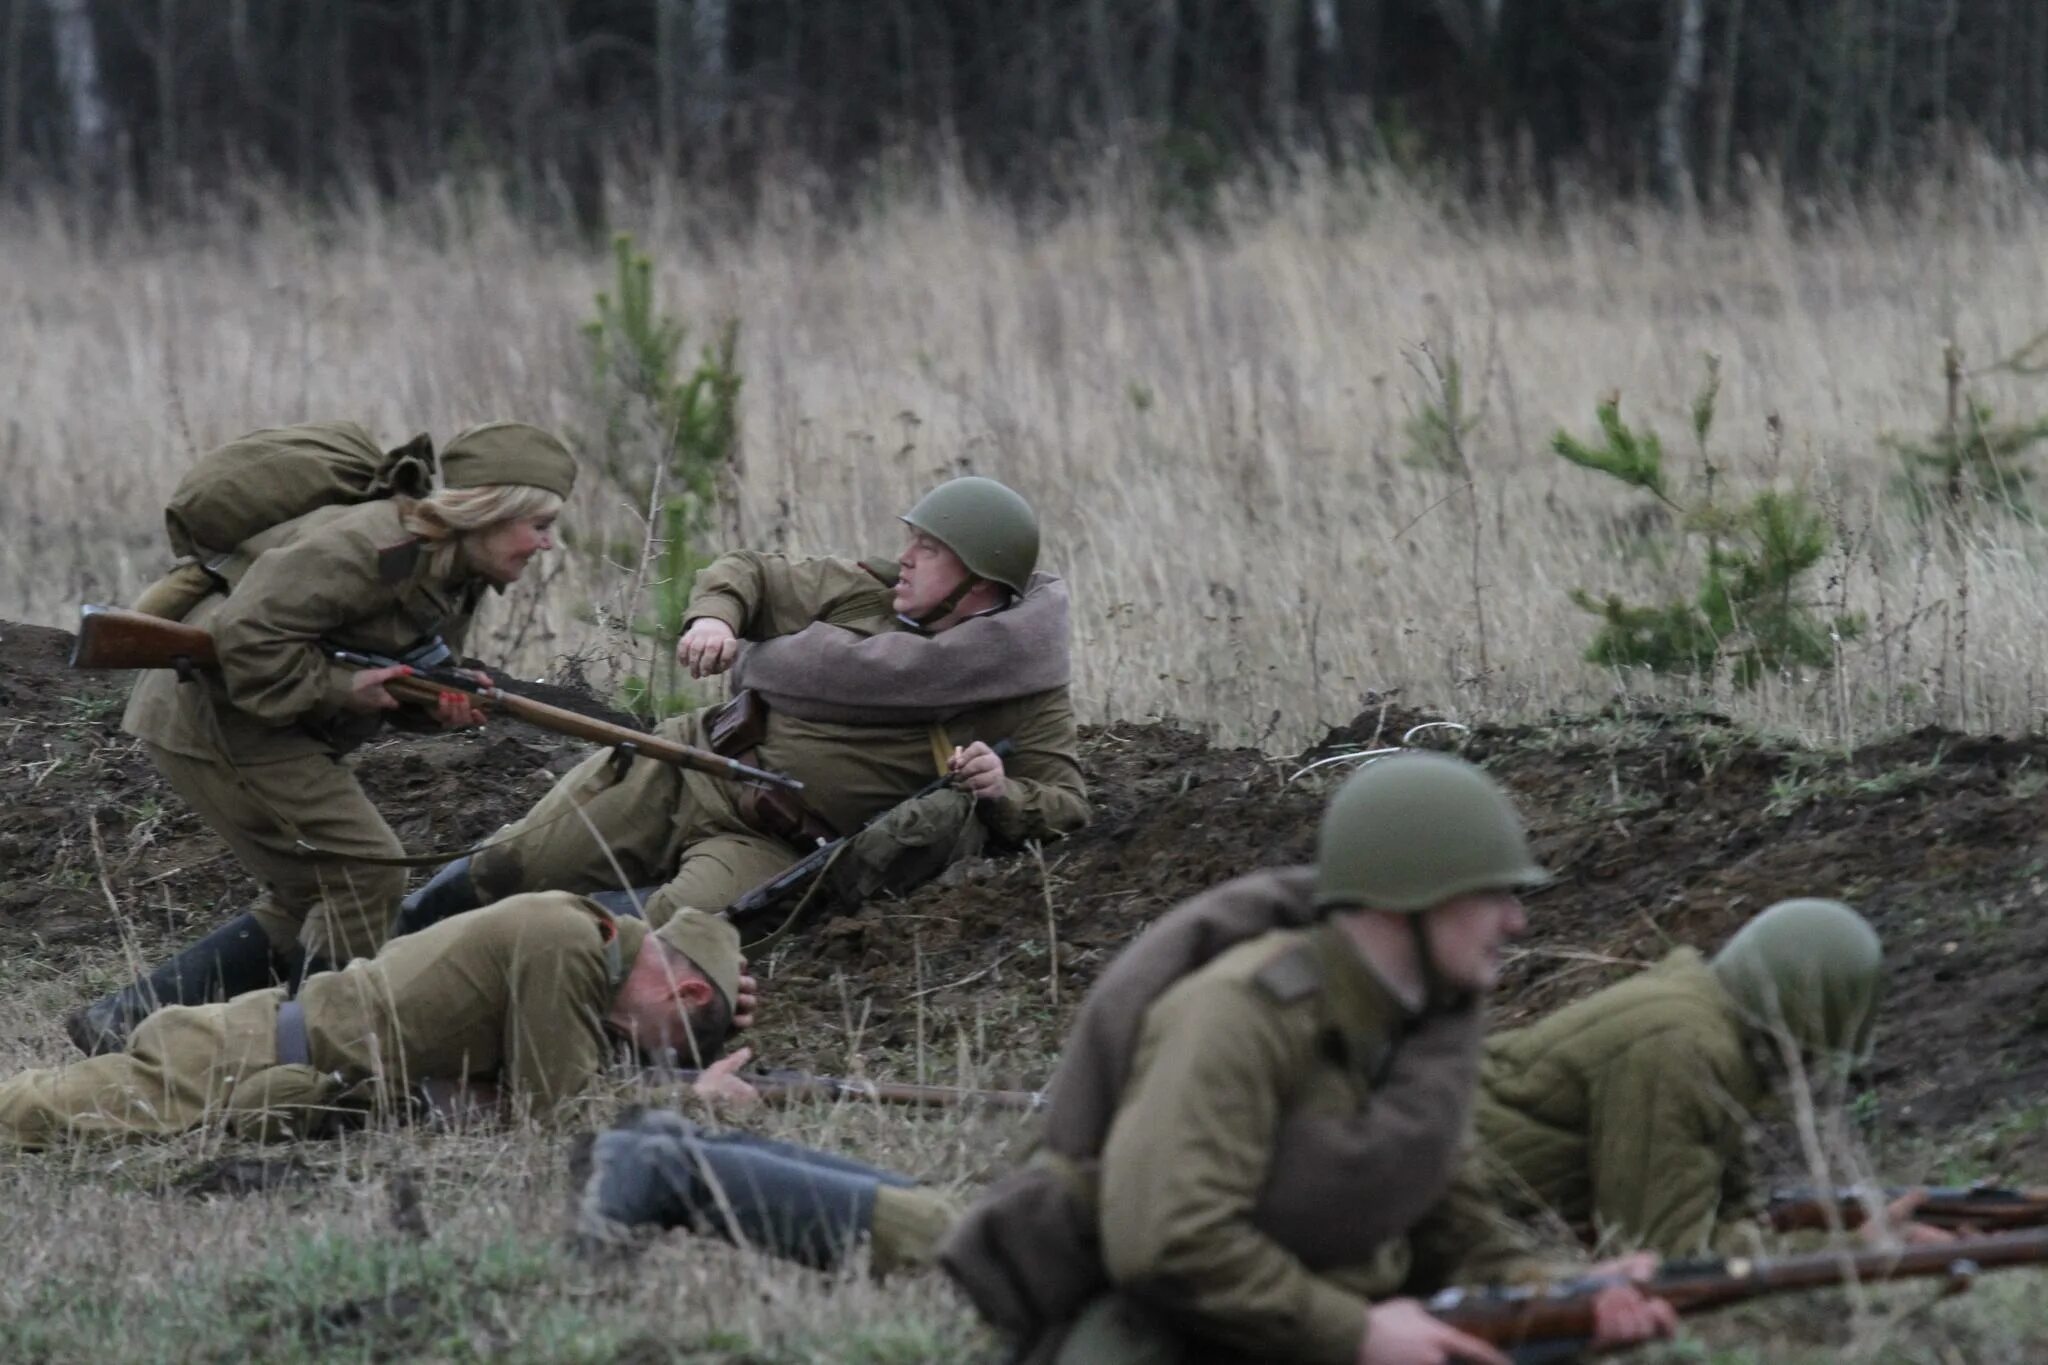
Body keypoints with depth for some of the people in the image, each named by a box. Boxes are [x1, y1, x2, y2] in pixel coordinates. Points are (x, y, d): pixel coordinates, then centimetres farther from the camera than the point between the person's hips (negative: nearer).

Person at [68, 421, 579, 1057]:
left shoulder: (455, 576, 8)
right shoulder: (373, 546, -24)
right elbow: (248, 633, -29)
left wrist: (443, 707, -7)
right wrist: (342, 688, -22)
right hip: (213, 716, -11)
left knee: (309, 899, 12)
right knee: (365, 874, -12)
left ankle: (128, 1021, 14)